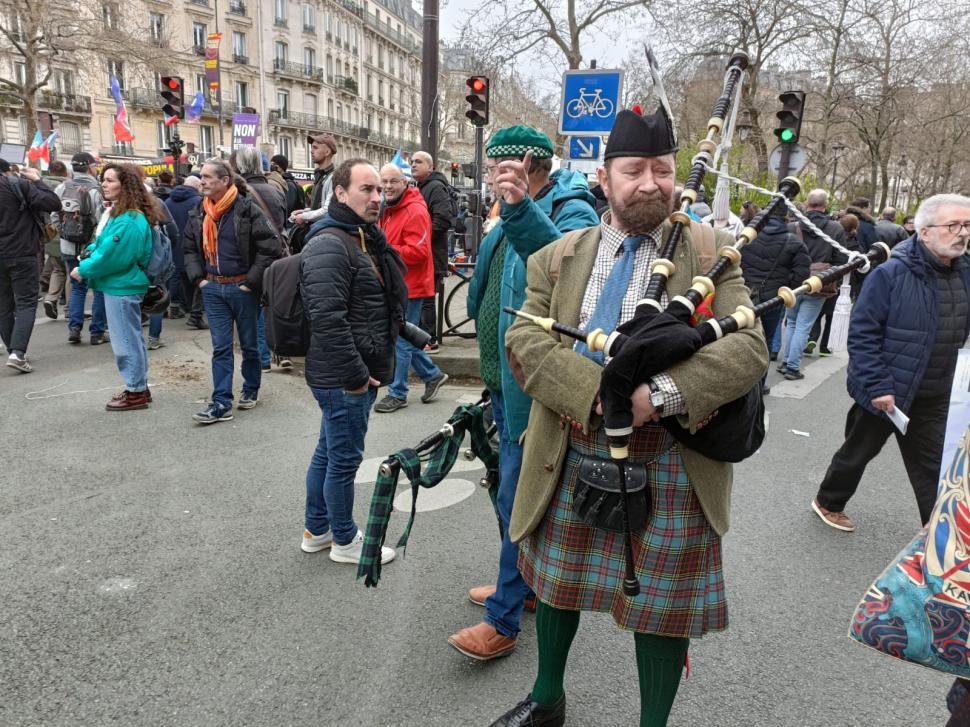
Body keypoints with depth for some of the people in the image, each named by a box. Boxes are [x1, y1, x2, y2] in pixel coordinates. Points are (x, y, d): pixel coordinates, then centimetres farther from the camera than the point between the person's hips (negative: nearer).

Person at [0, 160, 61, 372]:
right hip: (22, 254, -5)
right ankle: (17, 352, -17)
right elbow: (54, 204, -12)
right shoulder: (20, 185, -5)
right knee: (26, 303, -3)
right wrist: (37, 181, 0)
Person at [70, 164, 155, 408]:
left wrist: (83, 270, -9)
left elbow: (112, 256, -21)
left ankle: (136, 392, 9)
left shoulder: (129, 221, -20)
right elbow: (103, 243, 22)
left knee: (125, 341, -1)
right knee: (132, 337, 16)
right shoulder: (116, 212, 12)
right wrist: (90, 252, 3)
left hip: (122, 287, -10)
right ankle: (139, 387, 26)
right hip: (121, 284, 10)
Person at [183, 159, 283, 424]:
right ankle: (222, 404, 5)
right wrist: (198, 277, 5)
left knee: (249, 343, 11)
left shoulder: (248, 210, -12)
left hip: (242, 287, -4)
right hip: (212, 288, 4)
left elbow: (272, 246, -15)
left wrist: (252, 280, -14)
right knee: (221, 347, 3)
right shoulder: (199, 213, 7)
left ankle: (251, 390, 31)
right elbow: (190, 248, 18)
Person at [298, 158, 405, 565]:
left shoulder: (367, 238, 15)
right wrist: (356, 375, -21)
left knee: (328, 453, 20)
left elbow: (384, 305, 24)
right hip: (344, 377, -10)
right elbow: (327, 319, -26)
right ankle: (345, 542, 22)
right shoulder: (329, 245, -18)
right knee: (345, 459, 4)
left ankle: (316, 530, 35)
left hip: (361, 372, 10)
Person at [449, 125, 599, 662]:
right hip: (507, 383, 10)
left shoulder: (571, 214, -16)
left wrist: (520, 211, -52)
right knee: (515, 493, 21)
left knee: (518, 501, -1)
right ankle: (523, 583, 40)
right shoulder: (515, 216, 13)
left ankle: (503, 620, 13)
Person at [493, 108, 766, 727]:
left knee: (661, 607, 12)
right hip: (572, 460, 3)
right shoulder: (558, 257, 4)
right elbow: (524, 340, -8)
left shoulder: (711, 254, -1)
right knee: (556, 583, 20)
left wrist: (660, 393, -27)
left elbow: (750, 349, -12)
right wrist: (599, 390, -24)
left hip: (670, 471, -2)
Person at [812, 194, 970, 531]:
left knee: (934, 469, 12)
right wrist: (877, 386, -23)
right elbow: (862, 334, -19)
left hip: (936, 399, 5)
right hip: (885, 394, -5)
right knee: (857, 453, 15)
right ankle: (828, 503, 38)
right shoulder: (891, 274, -19)